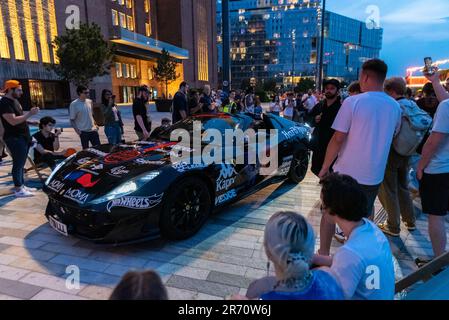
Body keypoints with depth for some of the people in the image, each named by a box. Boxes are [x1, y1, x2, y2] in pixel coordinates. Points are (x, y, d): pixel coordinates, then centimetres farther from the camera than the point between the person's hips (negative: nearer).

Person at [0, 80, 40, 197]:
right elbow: (13, 121, -26)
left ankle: (22, 185, 22)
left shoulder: (14, 101, 16)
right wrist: (30, 114, -23)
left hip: (23, 137, 9)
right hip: (14, 138, -9)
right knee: (18, 163, -6)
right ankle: (18, 190, 0)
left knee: (21, 163, 13)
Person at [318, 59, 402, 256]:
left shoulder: (353, 102, -15)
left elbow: (338, 139, -17)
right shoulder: (395, 107, 1)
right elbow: (391, 137, 15)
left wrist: (325, 167, -7)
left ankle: (323, 254, 19)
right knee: (366, 214, 25)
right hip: (375, 174, 5)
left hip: (346, 171, -5)